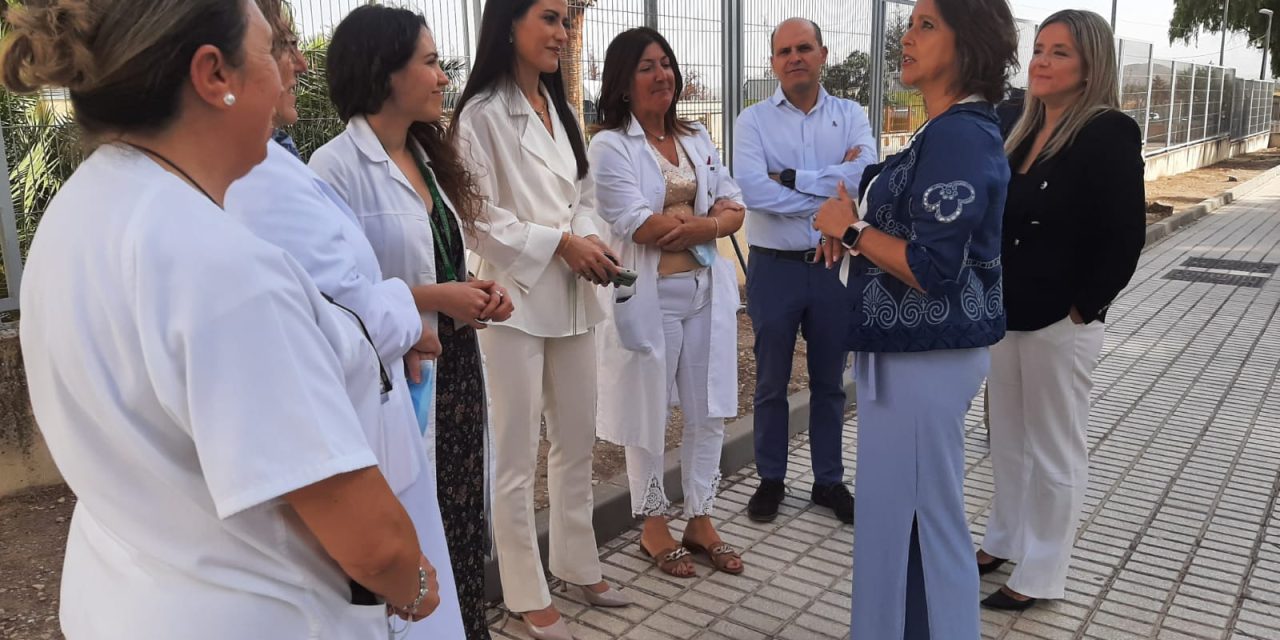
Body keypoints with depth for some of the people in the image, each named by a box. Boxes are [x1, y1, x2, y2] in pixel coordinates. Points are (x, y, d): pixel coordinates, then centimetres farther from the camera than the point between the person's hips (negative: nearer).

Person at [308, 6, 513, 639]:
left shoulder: (427, 155, 13)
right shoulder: (336, 167, -14)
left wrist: (474, 288, 2)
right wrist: (433, 297, -19)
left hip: (454, 366, 8)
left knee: (461, 519, 14)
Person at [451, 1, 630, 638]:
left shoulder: (560, 110, 15)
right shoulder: (481, 114, -8)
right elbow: (479, 216, -13)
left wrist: (589, 238, -4)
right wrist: (559, 244, -15)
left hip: (572, 298, 8)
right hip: (514, 297, -7)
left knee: (577, 443, 15)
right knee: (516, 456, 2)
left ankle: (578, 567, 32)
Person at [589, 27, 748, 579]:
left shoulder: (697, 140, 12)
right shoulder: (610, 146, -7)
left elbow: (734, 213, 6)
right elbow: (641, 227, -17)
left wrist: (685, 227, -13)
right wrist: (707, 218, -8)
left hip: (707, 292, 6)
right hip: (649, 296, -6)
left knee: (708, 412, 11)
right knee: (649, 416, 7)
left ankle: (701, 521, 27)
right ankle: (653, 525, 24)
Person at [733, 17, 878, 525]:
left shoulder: (850, 115, 2)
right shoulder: (754, 120, -3)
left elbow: (866, 176, -16)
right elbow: (752, 190, -20)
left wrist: (791, 177, -17)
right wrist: (833, 186, -17)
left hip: (835, 266, 2)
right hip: (774, 268, -1)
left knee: (829, 382, 14)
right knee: (771, 383, 11)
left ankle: (829, 481, 30)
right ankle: (770, 480, 28)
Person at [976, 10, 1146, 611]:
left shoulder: (1109, 133, -13)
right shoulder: (1024, 132, 9)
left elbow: (1124, 237, -16)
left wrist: (1083, 308, -14)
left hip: (1060, 324, -7)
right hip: (1006, 316, 8)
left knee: (1056, 452, 6)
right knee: (1007, 441, 19)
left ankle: (1041, 575, 20)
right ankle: (1004, 540, 36)